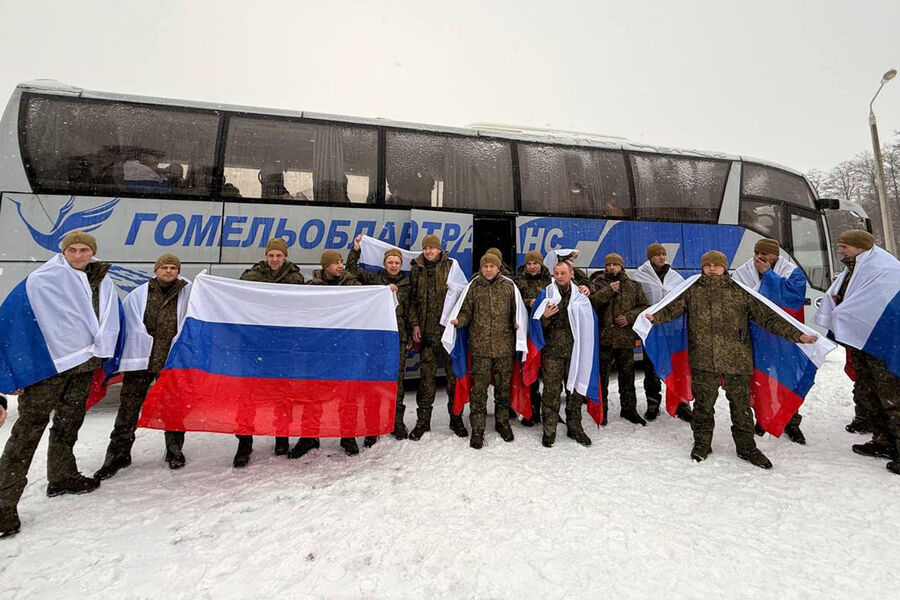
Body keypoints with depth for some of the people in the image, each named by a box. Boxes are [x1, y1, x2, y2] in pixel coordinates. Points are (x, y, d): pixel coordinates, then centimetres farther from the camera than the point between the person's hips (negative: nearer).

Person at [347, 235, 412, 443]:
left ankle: (397, 422, 19)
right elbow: (352, 270, -1)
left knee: (397, 379, 6)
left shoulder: (406, 284, 11)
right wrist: (355, 250, -10)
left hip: (398, 336, 1)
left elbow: (409, 312, 14)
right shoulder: (374, 279, 7)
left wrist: (410, 337, 12)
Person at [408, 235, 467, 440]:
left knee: (454, 373, 6)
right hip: (427, 331, 2)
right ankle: (423, 420, 19)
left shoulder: (451, 266, 3)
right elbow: (412, 299, 8)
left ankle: (456, 418, 21)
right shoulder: (417, 270, 9)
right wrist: (415, 324, 1)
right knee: (426, 375, 6)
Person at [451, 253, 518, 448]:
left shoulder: (508, 286, 6)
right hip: (480, 346, -1)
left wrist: (516, 322, -7)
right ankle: (477, 429, 13)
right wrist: (458, 320, -13)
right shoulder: (474, 287, 6)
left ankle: (503, 422, 32)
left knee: (503, 386, 13)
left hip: (504, 345, 1)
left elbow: (515, 310, 12)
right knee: (478, 389, 1)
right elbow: (466, 312, 7)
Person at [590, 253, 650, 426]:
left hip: (626, 338, 3)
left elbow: (644, 306, 10)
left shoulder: (633, 286, 11)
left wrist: (630, 316, -7)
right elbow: (589, 303, -14)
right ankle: (601, 410, 17)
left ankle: (629, 408, 29)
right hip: (603, 338, -3)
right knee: (601, 375, 4)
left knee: (627, 375, 14)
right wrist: (608, 291, -20)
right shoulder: (597, 283, 2)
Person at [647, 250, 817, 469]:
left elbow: (767, 316, 7)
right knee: (703, 404, 9)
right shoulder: (692, 290, 7)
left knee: (741, 404, 10)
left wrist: (797, 335, 0)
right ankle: (702, 443, 25)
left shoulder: (740, 292, 7)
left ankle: (746, 447, 28)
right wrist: (656, 316, -23)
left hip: (737, 359, 1)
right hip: (703, 359, -1)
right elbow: (673, 307, -3)